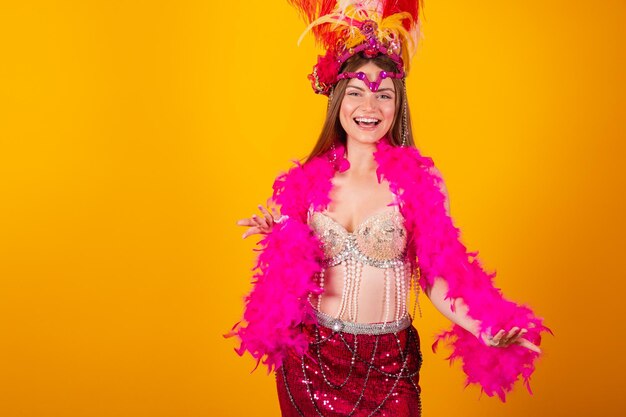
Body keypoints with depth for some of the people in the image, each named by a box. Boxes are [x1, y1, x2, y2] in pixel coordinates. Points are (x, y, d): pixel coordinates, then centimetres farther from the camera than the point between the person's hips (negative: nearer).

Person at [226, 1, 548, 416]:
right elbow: (294, 265, 8)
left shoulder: (421, 178, -9)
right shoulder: (308, 179, -2)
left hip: (388, 364, -2)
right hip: (309, 358, 2)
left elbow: (437, 274, -8)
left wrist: (483, 328, -23)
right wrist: (276, 231, -9)